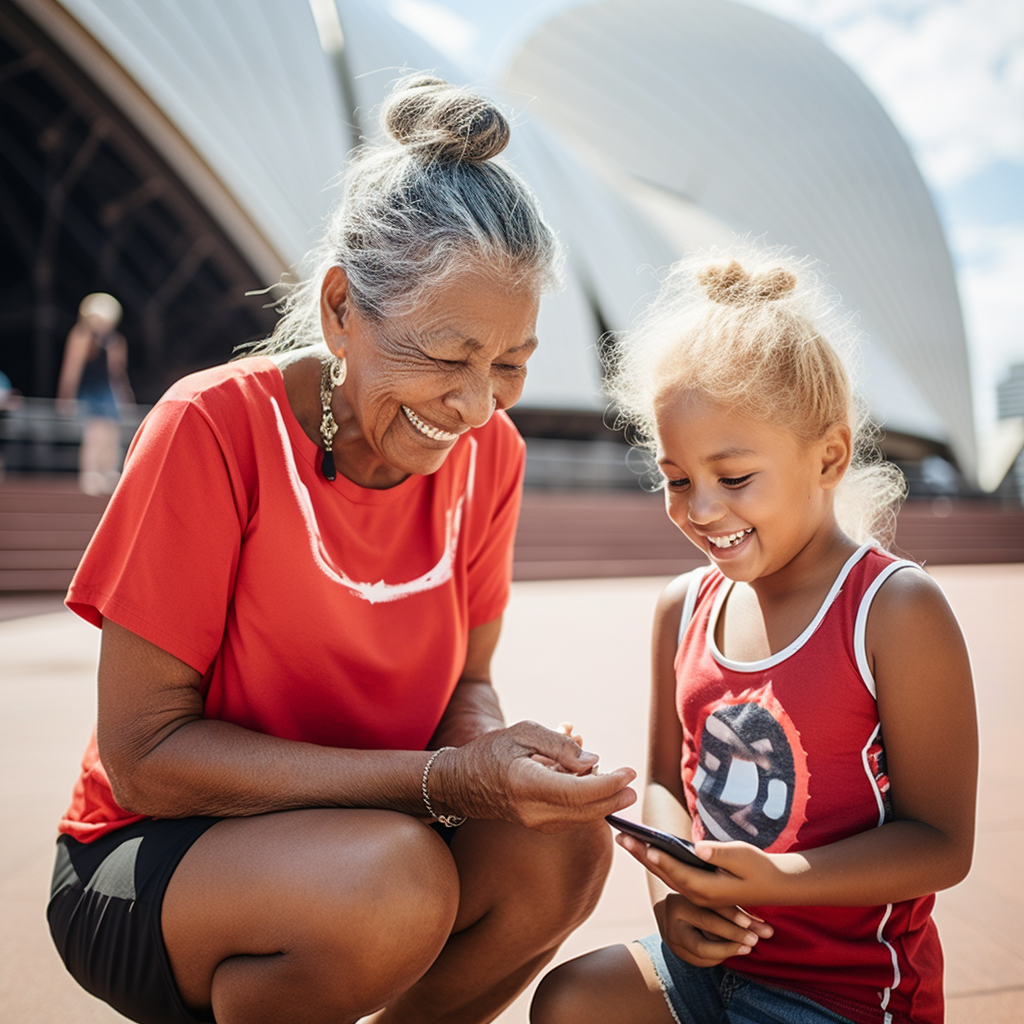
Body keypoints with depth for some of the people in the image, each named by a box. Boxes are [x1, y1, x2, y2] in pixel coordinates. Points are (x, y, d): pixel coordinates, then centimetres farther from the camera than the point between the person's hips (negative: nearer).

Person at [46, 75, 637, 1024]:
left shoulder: (489, 453, -7)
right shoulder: (214, 427, -22)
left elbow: (465, 683, 3)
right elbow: (143, 754, -21)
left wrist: (496, 748, -21)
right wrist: (442, 780, -29)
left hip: (363, 831, 5)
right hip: (145, 856, -4)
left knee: (561, 849, -21)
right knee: (393, 877, -32)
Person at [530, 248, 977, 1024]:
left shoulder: (895, 612, -17)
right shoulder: (684, 609, 0)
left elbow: (941, 843, -15)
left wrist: (773, 880, -27)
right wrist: (673, 884, -10)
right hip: (710, 951, 5)